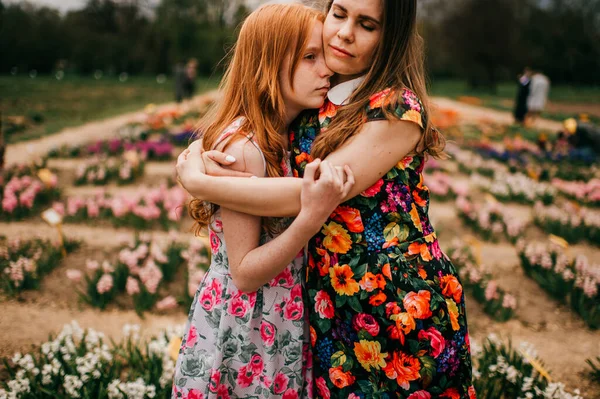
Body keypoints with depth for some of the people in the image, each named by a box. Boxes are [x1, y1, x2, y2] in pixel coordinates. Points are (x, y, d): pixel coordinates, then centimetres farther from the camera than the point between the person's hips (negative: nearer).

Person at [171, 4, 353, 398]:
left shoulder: (288, 138, 3)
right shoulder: (242, 148, -22)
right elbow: (244, 273, -21)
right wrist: (312, 216, -30)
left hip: (283, 327, 7)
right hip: (240, 336, -7)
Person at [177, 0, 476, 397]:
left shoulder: (399, 109, -16)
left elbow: (310, 193, -23)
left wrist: (198, 182, -16)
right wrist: (206, 162, -12)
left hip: (401, 306, -6)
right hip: (330, 303, 6)